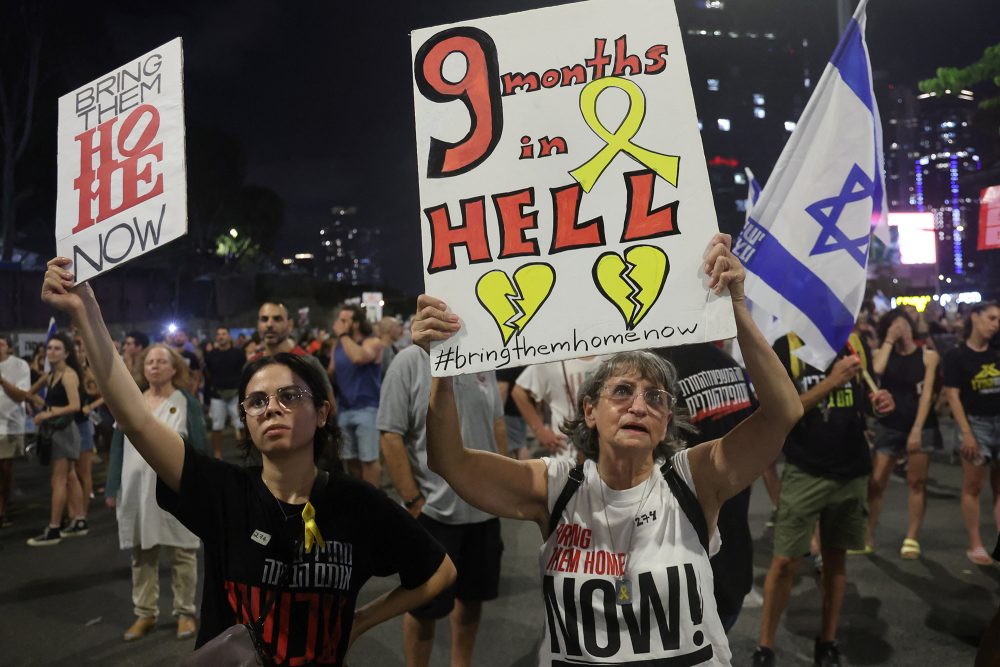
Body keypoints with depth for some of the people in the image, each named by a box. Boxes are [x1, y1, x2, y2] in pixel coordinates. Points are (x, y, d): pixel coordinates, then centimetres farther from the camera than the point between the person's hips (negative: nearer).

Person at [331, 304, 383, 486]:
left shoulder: (372, 342, -7)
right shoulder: (338, 346, 11)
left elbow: (359, 357, -28)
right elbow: (330, 375, 15)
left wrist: (343, 335, -18)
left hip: (367, 409, -6)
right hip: (344, 409, 6)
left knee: (368, 459, -4)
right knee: (351, 459, 12)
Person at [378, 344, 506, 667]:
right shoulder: (408, 362, -14)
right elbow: (391, 438, -15)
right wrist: (413, 501, -15)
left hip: (485, 507, 6)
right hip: (434, 510, -5)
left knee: (472, 596, 19)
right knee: (424, 606, 9)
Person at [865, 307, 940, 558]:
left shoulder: (928, 355, 0)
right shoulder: (882, 353, 5)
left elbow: (927, 394, -7)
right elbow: (876, 369, -20)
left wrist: (917, 429, -15)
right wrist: (889, 340, -10)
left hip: (921, 426, -1)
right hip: (888, 425, 1)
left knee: (917, 483, 4)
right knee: (876, 482, -1)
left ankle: (911, 538, 13)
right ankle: (867, 536, 6)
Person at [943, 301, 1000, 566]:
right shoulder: (956, 356, -6)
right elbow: (953, 396, -11)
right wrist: (966, 433, -15)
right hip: (977, 423, -5)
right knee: (973, 487, 2)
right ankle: (975, 545, 11)